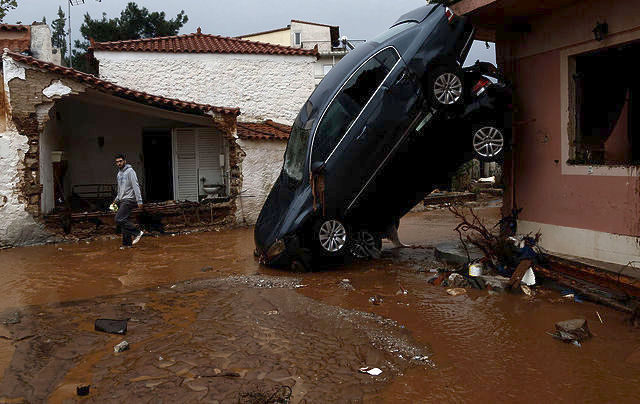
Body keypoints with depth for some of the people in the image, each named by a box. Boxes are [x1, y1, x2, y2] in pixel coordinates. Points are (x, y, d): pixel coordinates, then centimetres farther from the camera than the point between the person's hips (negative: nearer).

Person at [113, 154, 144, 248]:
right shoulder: (119, 173, 18)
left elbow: (136, 186, -15)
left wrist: (139, 200, -20)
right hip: (122, 201, 9)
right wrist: (117, 199, 19)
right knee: (123, 221, 7)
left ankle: (137, 232, -11)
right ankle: (127, 243, 13)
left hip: (129, 200, -9)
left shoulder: (130, 171, -9)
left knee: (119, 219, -18)